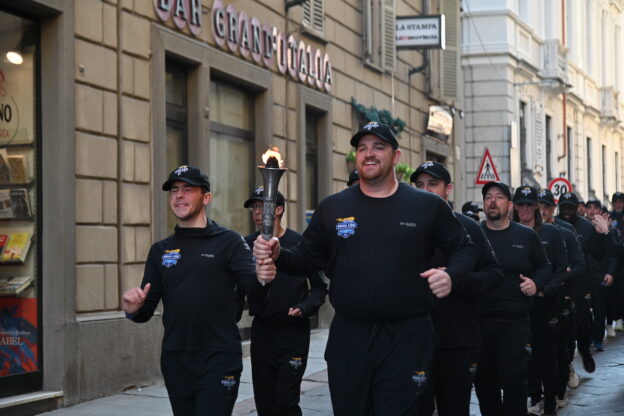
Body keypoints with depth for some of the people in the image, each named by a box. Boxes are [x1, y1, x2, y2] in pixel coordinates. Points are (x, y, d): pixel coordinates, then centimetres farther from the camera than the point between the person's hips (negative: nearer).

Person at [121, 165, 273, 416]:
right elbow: (147, 311, 11)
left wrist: (262, 280, -37)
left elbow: (253, 290, -13)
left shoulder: (229, 242, -1)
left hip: (219, 360, -4)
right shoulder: (160, 250, 10)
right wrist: (134, 309, -13)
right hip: (175, 362, 4)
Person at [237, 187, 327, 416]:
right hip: (262, 333, 3)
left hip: (294, 332, -3)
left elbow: (319, 287, 1)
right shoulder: (247, 245, 4)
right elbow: (239, 292, 8)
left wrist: (304, 308, -16)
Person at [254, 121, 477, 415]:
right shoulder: (332, 208, 7)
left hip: (406, 339, -2)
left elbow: (464, 249, 10)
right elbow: (307, 258, 12)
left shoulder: (428, 206, 3)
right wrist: (278, 256, -9)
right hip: (348, 336, 2)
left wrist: (452, 276, -10)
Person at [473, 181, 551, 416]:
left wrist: (536, 283, -4)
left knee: (513, 381, -6)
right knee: (484, 383, 9)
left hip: (515, 323, -1)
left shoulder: (526, 236, 7)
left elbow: (544, 268, 16)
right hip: (479, 323, 1)